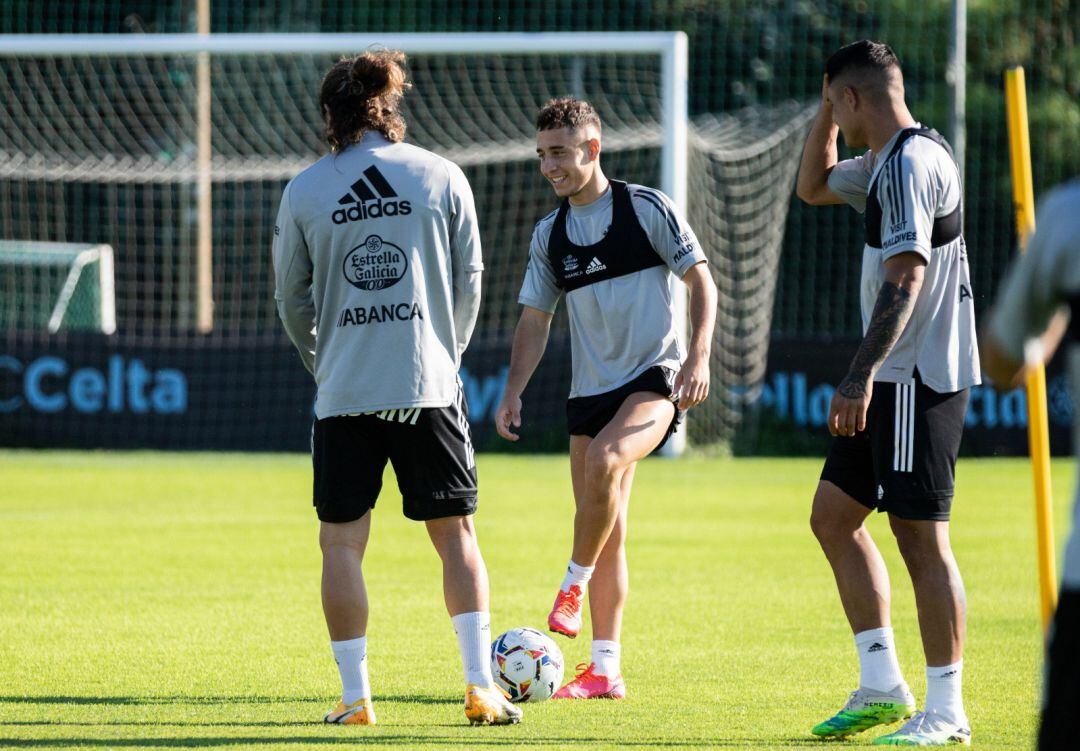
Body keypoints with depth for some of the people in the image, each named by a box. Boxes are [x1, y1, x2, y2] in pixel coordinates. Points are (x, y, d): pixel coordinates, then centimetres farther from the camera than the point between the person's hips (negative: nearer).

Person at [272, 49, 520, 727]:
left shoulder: (304, 192, 2)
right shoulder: (443, 177, 3)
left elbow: (291, 298, 10)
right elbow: (469, 280, 9)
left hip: (344, 392, -1)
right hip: (429, 387, 1)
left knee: (342, 543, 6)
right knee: (456, 534, 7)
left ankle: (355, 696, 3)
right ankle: (482, 684, -2)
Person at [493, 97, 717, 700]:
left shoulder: (648, 209, -5)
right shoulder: (549, 235, 10)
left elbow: (701, 281, -3)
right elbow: (535, 320, 16)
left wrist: (699, 357, -15)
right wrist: (514, 393, 5)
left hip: (655, 376, -5)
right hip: (591, 390, 6)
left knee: (603, 460, -34)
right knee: (607, 533, 4)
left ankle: (575, 583, -15)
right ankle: (606, 670, 8)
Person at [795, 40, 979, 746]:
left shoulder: (911, 162, -16)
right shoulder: (884, 162, 15)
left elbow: (906, 278, -24)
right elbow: (813, 186, 34)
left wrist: (860, 377, -27)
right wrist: (826, 111, 19)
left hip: (919, 379, -10)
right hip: (894, 379, 10)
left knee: (920, 535, -7)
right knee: (834, 515, 12)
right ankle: (882, 685, 14)